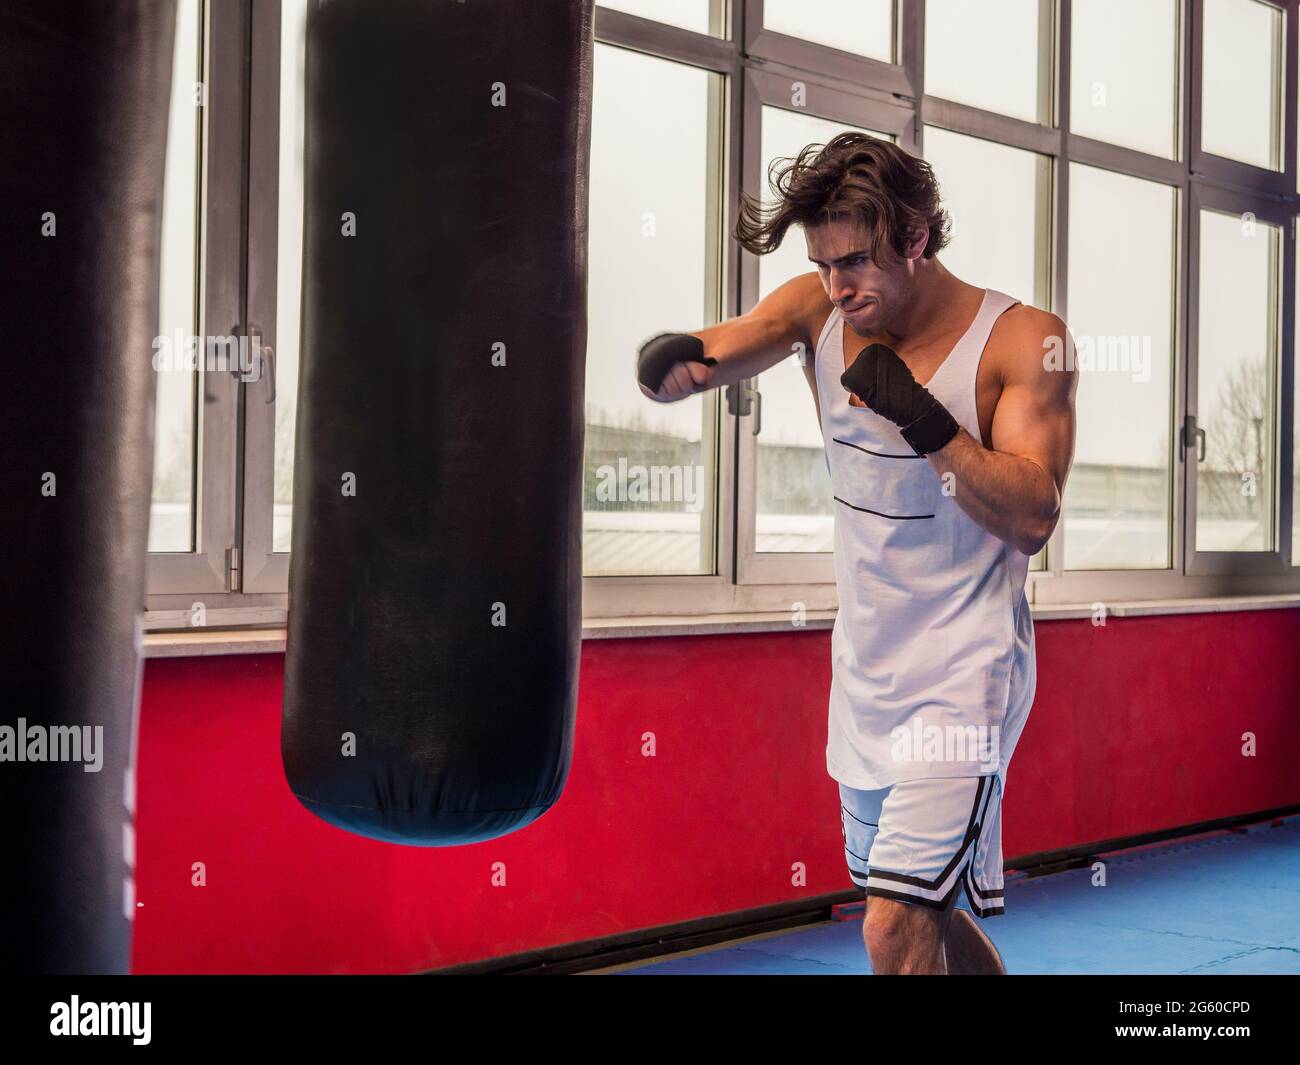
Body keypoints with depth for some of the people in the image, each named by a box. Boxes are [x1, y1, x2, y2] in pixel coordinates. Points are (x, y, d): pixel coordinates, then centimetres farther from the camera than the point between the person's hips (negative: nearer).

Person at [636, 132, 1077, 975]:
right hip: (864, 670, 6)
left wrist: (921, 416, -28)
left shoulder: (1024, 342, -13)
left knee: (895, 929, -14)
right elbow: (711, 352, -11)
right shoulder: (820, 309, -1)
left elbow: (1032, 520, -17)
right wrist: (670, 360, -34)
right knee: (920, 910, 19)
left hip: (963, 676, -5)